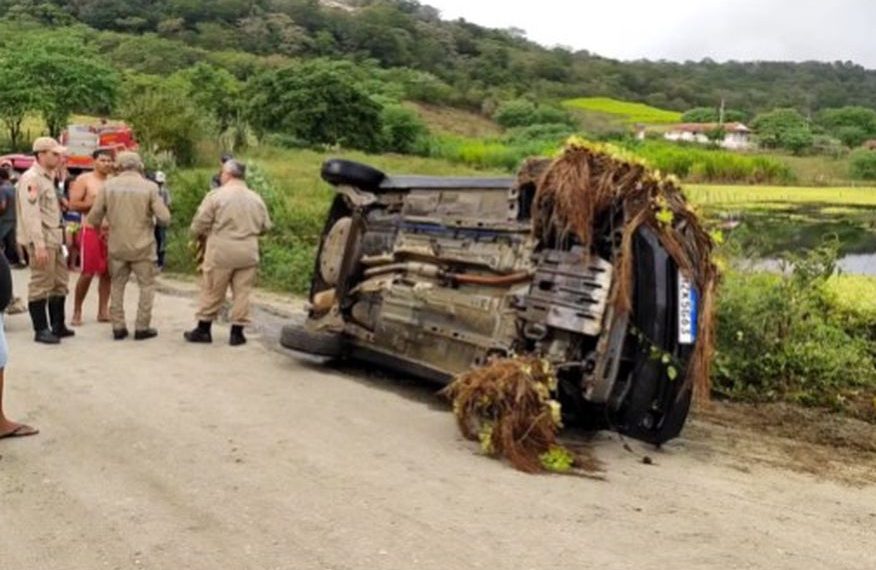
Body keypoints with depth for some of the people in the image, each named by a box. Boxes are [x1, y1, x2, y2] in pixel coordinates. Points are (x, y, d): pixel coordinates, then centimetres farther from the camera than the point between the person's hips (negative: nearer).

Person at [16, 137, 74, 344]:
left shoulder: (47, 178, 17)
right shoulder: (31, 178, -13)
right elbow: (31, 215, -20)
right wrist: (39, 245, -25)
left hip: (54, 239, 10)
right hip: (41, 241, -10)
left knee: (59, 284, 13)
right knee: (41, 286, -3)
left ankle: (58, 326, 22)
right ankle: (41, 330, 4)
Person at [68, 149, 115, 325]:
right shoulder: (83, 180, -1)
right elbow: (73, 205, -8)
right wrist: (95, 203, -15)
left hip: (111, 232, 5)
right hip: (91, 231, -5)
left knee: (107, 273, 6)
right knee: (87, 273, -6)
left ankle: (103, 311, 13)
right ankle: (77, 311, 7)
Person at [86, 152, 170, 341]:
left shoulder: (109, 185, -2)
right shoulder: (149, 187, -8)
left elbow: (94, 217, 0)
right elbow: (164, 218, -12)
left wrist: (98, 226, 22)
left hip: (117, 245, 2)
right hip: (142, 246, -2)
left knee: (117, 285, 15)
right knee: (146, 285, 9)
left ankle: (118, 327, 15)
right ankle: (142, 327, 7)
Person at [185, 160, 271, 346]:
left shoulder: (216, 195, -8)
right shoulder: (256, 198, 6)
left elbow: (199, 224, -8)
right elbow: (265, 226, 11)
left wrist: (200, 235, 13)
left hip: (221, 252, -3)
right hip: (248, 253, 3)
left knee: (212, 292, 7)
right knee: (242, 292, 8)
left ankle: (203, 329, 16)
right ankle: (237, 332, 10)